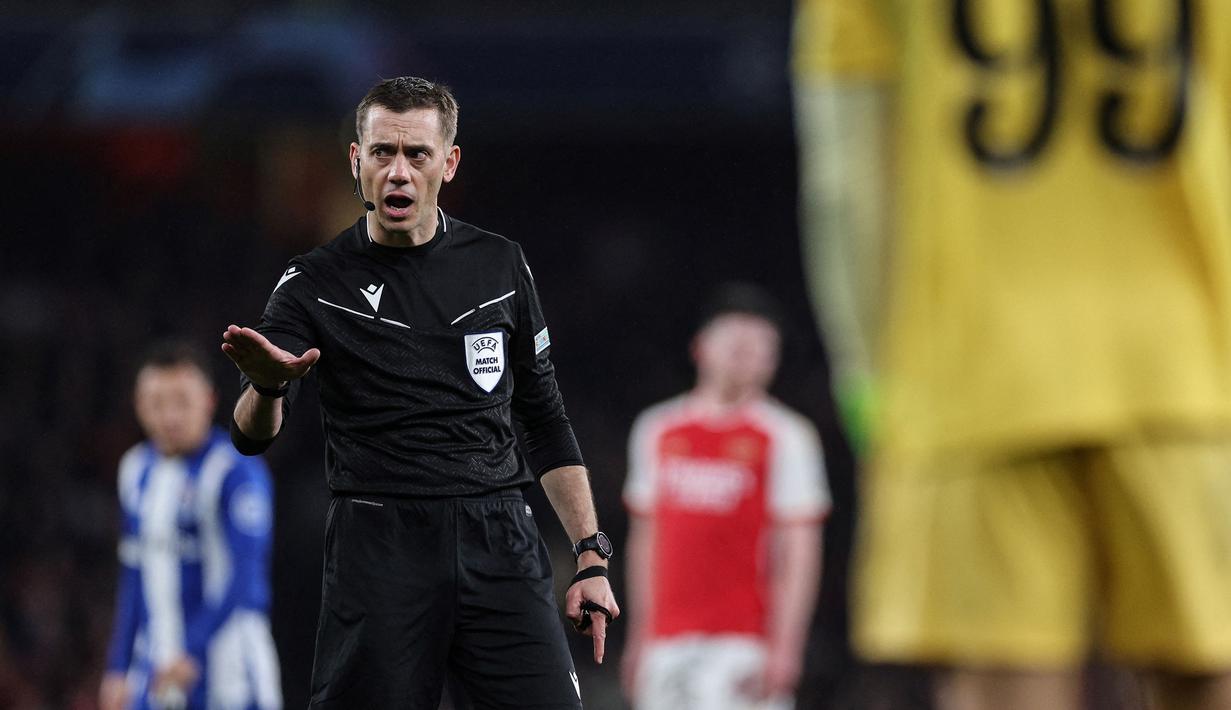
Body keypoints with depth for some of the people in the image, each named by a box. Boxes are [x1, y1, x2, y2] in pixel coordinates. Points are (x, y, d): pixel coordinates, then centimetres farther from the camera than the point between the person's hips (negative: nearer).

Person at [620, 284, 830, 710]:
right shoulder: (658, 430, 14)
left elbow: (800, 552, -4)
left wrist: (783, 650, -11)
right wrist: (639, 635, 19)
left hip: (742, 641, -5)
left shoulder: (785, 437, 0)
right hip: (667, 640, 5)